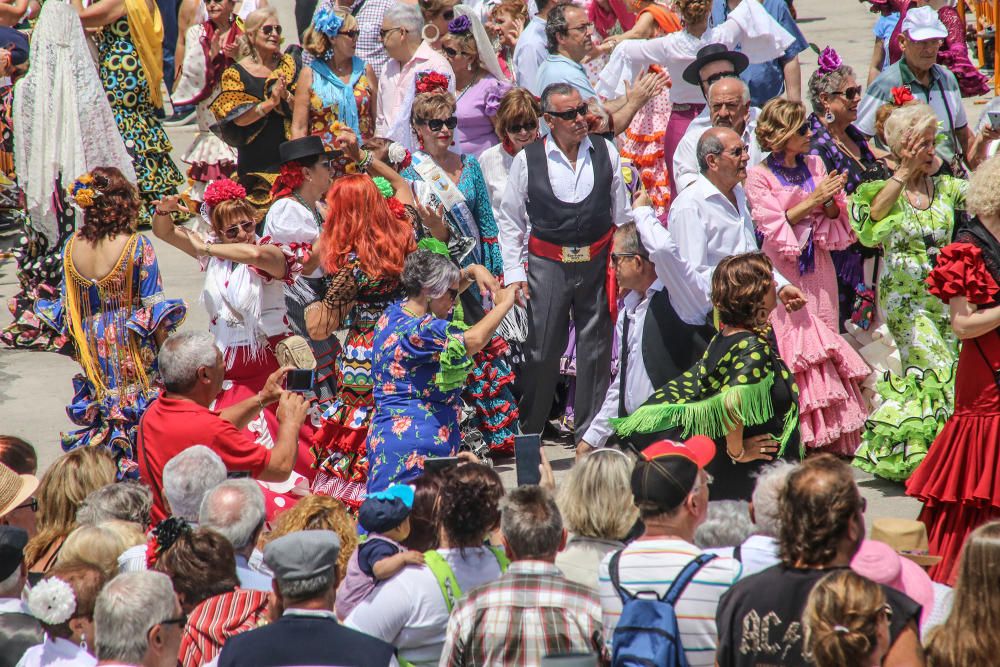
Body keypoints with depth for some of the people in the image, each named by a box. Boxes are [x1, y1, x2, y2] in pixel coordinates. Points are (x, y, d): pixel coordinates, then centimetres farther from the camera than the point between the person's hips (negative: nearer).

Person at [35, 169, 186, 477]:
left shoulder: (72, 246, -5)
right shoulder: (137, 246, -18)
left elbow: (66, 307, 3)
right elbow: (154, 309, -14)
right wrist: (165, 351, -4)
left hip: (93, 348, 4)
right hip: (131, 348, -4)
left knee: (98, 410, 16)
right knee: (137, 410, 9)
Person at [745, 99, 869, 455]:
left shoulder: (815, 166, 9)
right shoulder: (759, 176, -5)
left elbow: (834, 220, 9)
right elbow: (772, 224, -11)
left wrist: (830, 202, -12)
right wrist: (812, 201, -15)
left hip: (818, 268, 5)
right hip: (783, 270, -5)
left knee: (824, 340, 5)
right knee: (792, 342, -7)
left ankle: (829, 437, 9)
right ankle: (801, 438, -3)